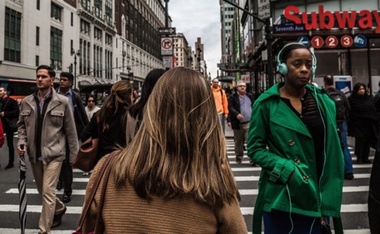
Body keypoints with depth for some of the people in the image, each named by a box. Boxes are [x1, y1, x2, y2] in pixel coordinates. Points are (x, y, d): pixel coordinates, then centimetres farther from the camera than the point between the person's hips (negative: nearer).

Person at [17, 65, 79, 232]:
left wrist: (74, 154, -2)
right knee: (43, 192, 20)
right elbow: (22, 125, 14)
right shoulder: (26, 102, 3)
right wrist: (22, 142, -5)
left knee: (48, 193, -7)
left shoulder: (62, 102, -7)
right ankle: (59, 208, 47)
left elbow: (70, 130, -4)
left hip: (53, 154, -5)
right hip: (34, 154, 5)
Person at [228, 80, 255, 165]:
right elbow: (230, 107, -10)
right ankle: (238, 157, 26)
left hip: (249, 123, 1)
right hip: (237, 123, -1)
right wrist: (236, 114, -27)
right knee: (238, 142, 11)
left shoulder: (250, 96, 14)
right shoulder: (232, 97, 1)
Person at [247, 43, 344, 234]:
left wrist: (329, 200, -1)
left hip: (317, 197, 3)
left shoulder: (324, 102, 2)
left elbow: (333, 152, 3)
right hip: (280, 199, -3)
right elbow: (255, 149, -6)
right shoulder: (266, 104, -9)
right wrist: (287, 170, -20)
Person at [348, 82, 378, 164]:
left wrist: (375, 120, 8)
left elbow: (374, 111, 16)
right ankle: (359, 158, 1)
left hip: (369, 124, 5)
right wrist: (350, 123, -12)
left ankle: (365, 158, 14)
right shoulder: (351, 99, -2)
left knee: (368, 141, 5)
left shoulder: (369, 98, 14)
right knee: (360, 140, -8)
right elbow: (349, 113, -7)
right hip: (358, 124, -5)